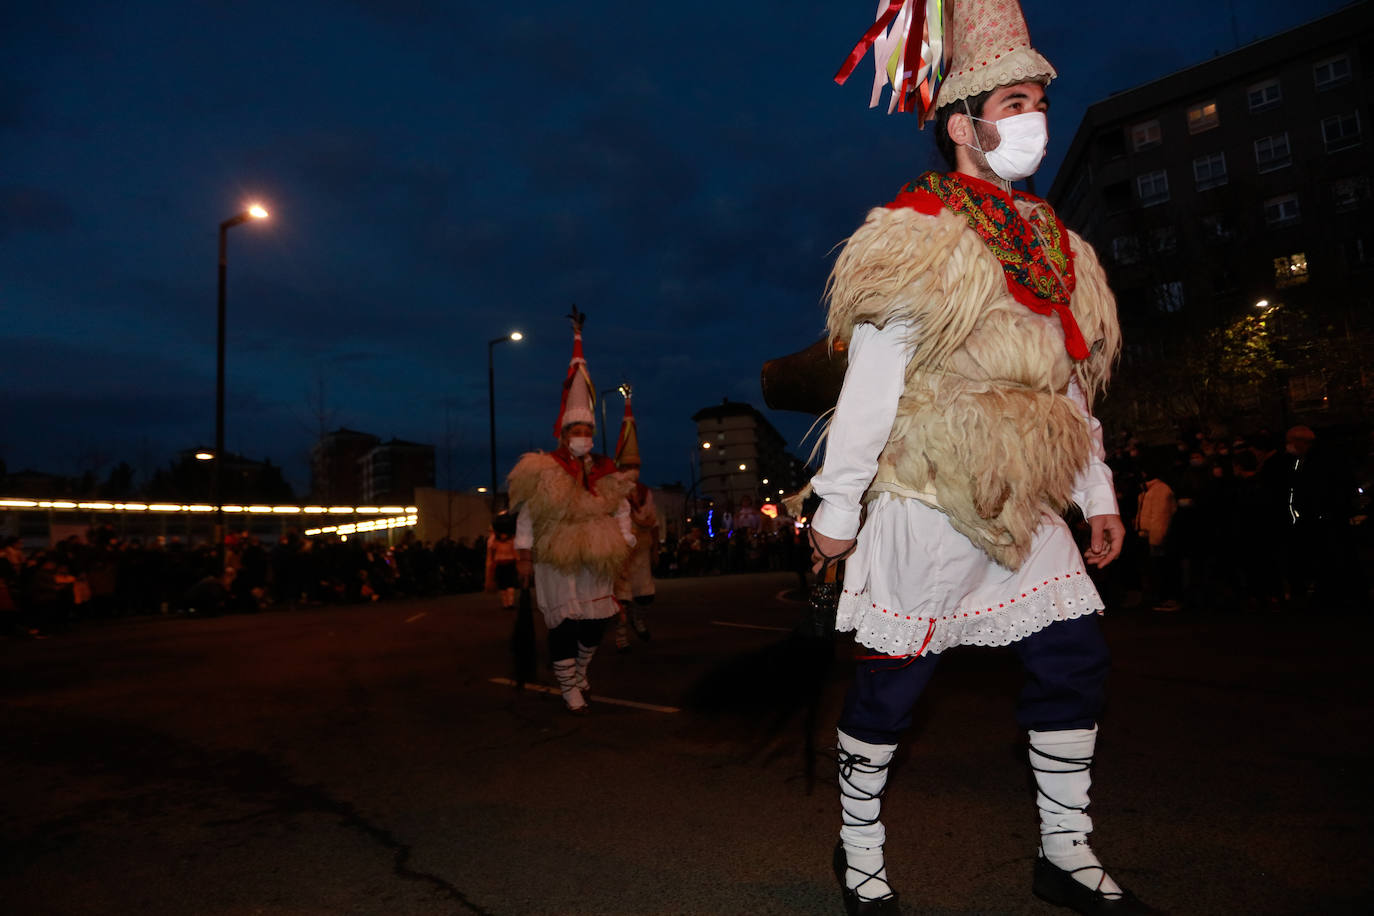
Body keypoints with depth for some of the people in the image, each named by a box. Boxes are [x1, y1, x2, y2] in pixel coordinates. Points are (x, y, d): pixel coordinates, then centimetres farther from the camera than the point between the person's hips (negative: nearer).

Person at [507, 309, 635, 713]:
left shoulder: (604, 474, 6)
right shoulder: (543, 472, -7)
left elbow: (622, 511, 15)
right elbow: (526, 517, -6)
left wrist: (622, 546, 8)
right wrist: (524, 557, -8)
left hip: (595, 562, 4)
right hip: (556, 562, -4)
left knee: (596, 623, 10)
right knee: (564, 625, 0)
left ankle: (580, 672, 36)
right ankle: (570, 689, 13)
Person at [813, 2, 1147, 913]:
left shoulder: (1057, 245, 14)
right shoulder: (915, 238, -9)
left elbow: (1071, 383, 18)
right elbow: (870, 386, -12)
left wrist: (1099, 494, 16)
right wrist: (837, 508, -12)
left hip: (1024, 505, 8)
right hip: (925, 501, -7)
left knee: (1076, 658, 9)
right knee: (890, 682, 2)